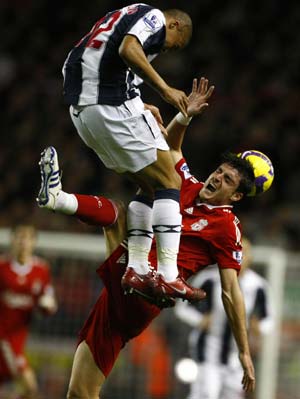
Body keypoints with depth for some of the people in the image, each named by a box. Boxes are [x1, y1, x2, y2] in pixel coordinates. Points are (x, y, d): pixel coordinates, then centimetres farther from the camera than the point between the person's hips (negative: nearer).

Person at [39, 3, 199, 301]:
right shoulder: (153, 17, 1)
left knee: (150, 188, 17)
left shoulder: (124, 17, 30)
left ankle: (136, 268, 10)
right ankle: (169, 275, -13)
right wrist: (165, 89, -16)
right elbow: (128, 50, -20)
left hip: (80, 108, 9)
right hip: (112, 104, -9)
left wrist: (142, 108, 26)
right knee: (168, 184, -5)